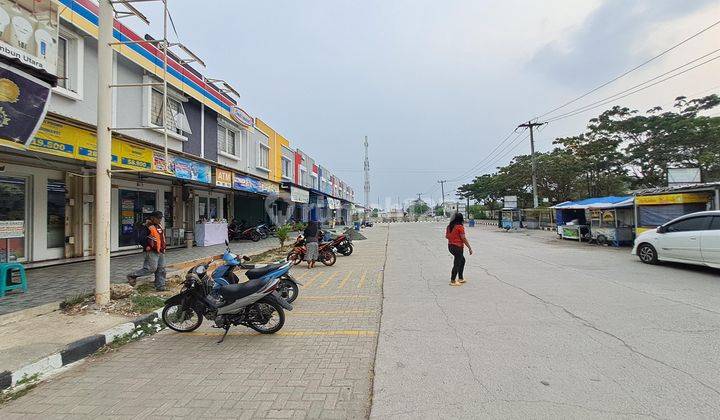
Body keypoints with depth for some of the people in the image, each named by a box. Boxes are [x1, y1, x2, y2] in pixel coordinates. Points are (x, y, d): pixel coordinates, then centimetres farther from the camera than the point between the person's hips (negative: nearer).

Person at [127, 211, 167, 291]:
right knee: (151, 268, -11)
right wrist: (147, 247, -13)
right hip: (152, 252, -8)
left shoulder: (159, 227, 15)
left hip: (160, 252, 8)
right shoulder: (148, 227, -10)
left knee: (161, 269, 8)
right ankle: (132, 276, 7)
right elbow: (141, 239, -14)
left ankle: (160, 287, 14)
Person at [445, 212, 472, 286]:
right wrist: (469, 248, -10)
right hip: (457, 247, -8)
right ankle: (452, 281, 9)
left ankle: (460, 278, 28)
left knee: (462, 260, 22)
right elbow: (463, 239, -17)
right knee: (457, 263, 3)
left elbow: (446, 236, 13)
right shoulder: (460, 227, -16)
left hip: (450, 246, 8)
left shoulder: (449, 226, 5)